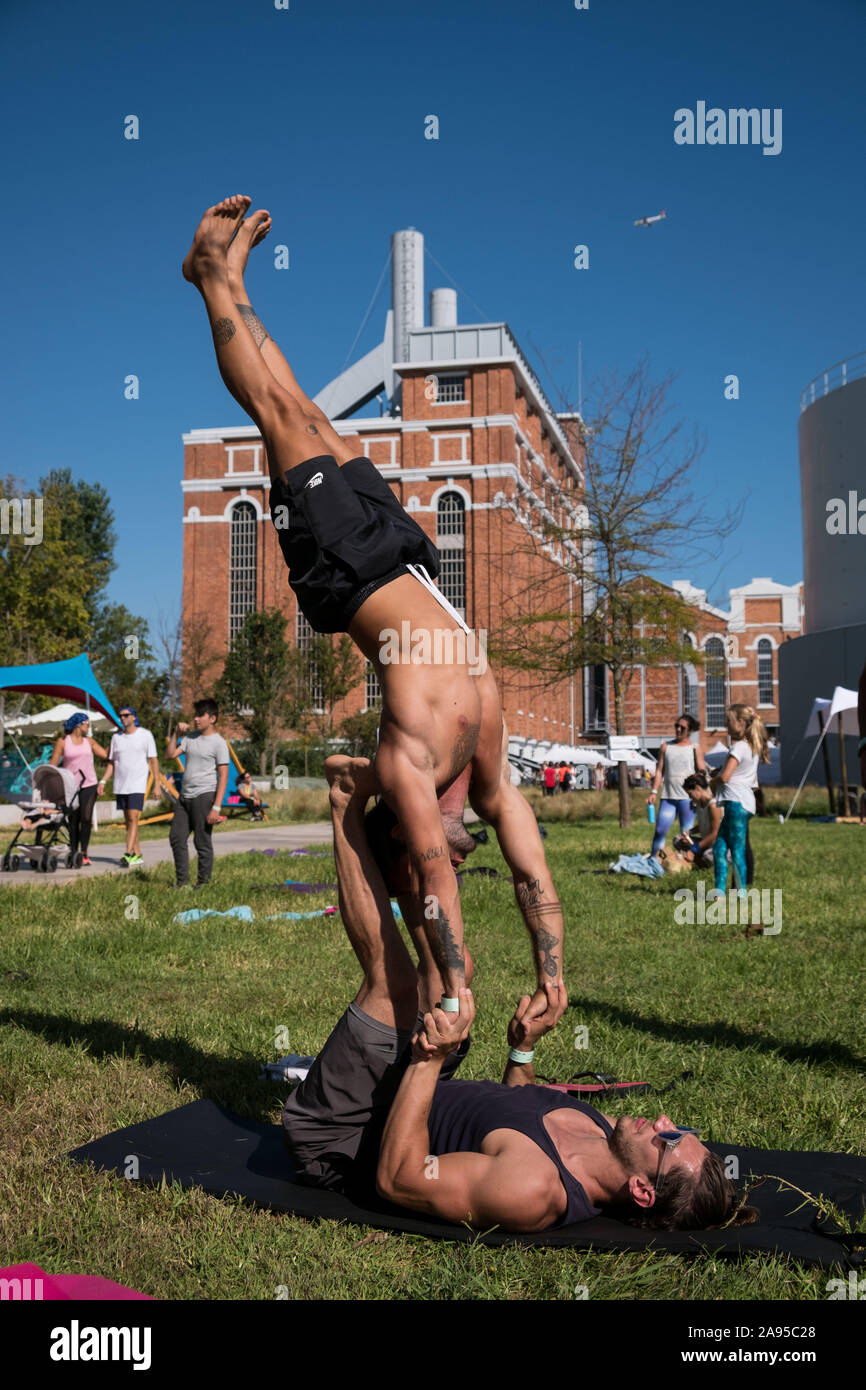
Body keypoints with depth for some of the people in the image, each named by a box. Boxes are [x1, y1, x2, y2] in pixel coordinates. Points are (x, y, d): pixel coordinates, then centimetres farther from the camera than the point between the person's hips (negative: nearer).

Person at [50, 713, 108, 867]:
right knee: (73, 819, 2)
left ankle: (84, 853, -3)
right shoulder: (63, 742, 2)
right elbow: (53, 765, 0)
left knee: (86, 818, -8)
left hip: (88, 784, 2)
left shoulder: (89, 741, 12)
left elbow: (106, 754, 8)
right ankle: (73, 851, 12)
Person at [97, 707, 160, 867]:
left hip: (137, 785, -5)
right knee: (128, 821, 7)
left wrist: (157, 784, -6)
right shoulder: (116, 737, 11)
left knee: (133, 818, -15)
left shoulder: (145, 735, -1)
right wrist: (102, 781, 4)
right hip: (120, 785, 5)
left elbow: (153, 761, -1)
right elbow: (111, 763, 16)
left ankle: (128, 854, -20)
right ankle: (137, 854, 15)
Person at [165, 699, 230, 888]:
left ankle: (203, 883, 8)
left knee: (202, 842, -2)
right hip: (185, 796, 7)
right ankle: (183, 882, 15)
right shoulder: (190, 738, 15)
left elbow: (223, 776, -12)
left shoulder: (219, 743, -7)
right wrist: (176, 734, 3)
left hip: (204, 796, -7)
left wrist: (216, 807, -18)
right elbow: (170, 754, 11)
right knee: (176, 837, 7)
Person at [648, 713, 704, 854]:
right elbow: (659, 771, 12)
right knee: (660, 830, -6)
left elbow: (702, 774, 3)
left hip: (687, 798, -2)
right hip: (668, 797, 2)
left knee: (686, 833, 0)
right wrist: (654, 791, 1)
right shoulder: (666, 747, 13)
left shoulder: (695, 749, 6)